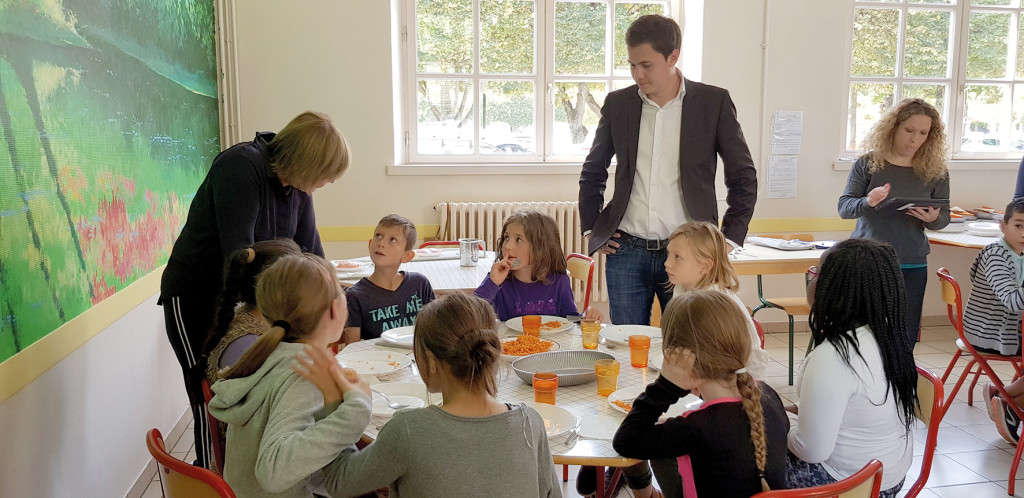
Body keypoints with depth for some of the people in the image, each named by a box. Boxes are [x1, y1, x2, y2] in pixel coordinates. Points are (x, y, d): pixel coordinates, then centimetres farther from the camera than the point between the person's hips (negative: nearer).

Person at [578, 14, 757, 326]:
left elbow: (743, 177, 6)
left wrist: (729, 241, 1)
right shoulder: (617, 104, 7)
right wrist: (591, 229, 11)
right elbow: (593, 172, 19)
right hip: (626, 253, 2)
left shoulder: (714, 102, 0)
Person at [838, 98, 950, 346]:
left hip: (912, 267, 2)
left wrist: (933, 219, -16)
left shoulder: (935, 171, 2)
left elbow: (944, 216, 9)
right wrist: (868, 202, -27)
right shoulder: (868, 164, -3)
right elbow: (844, 207, -5)